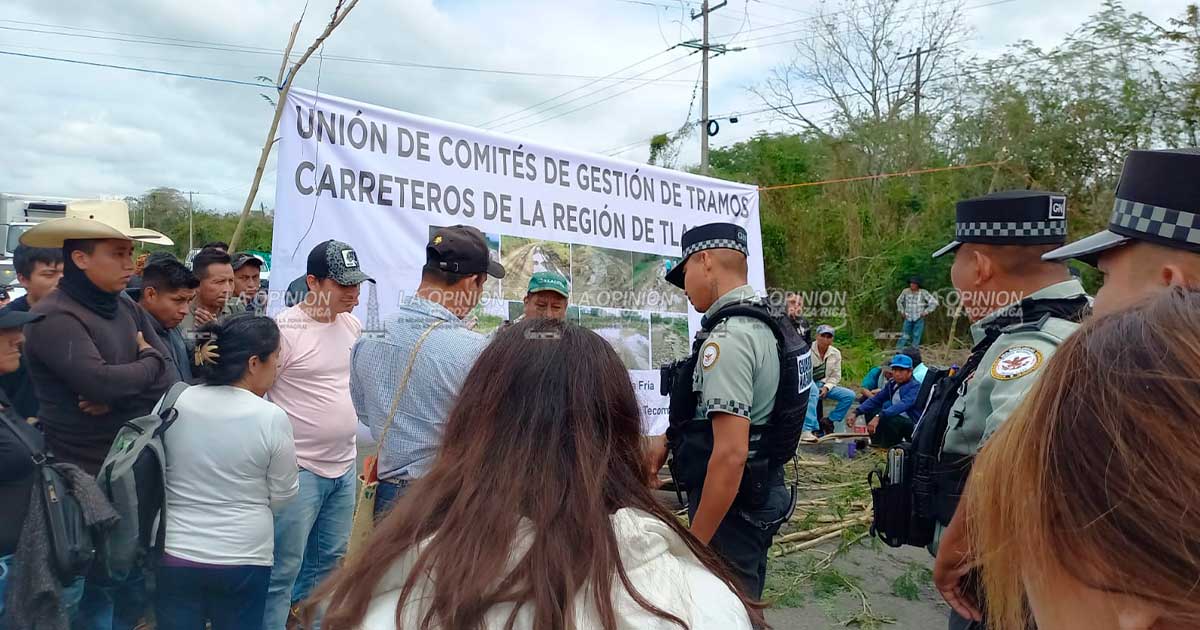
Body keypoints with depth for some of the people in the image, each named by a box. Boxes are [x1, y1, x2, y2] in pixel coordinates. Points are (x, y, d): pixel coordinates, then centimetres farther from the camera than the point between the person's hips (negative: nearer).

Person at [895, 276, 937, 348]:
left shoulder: (923, 293, -10)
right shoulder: (905, 292, -2)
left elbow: (934, 303, -8)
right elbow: (899, 301, 17)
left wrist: (926, 312, -9)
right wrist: (902, 311, 10)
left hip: (919, 319, -2)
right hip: (908, 318, 2)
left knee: (916, 337, 1)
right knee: (904, 336, 2)